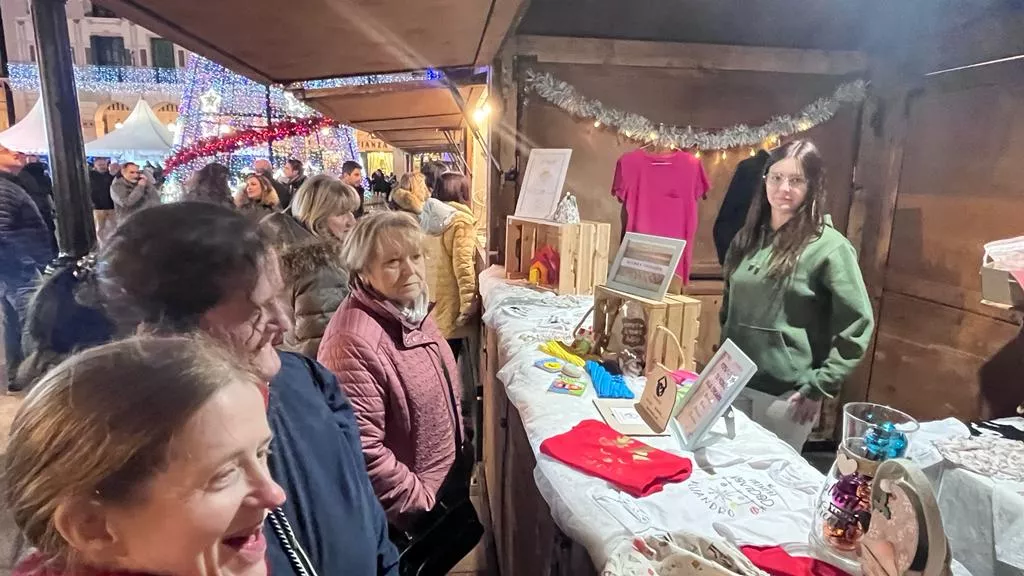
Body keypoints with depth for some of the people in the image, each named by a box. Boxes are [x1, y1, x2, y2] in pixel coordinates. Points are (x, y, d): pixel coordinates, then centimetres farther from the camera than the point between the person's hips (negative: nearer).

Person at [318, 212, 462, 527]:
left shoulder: (409, 310, -2)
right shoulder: (353, 343, -30)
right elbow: (361, 453, -30)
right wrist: (420, 500, -19)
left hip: (447, 478, 8)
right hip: (409, 513, -8)